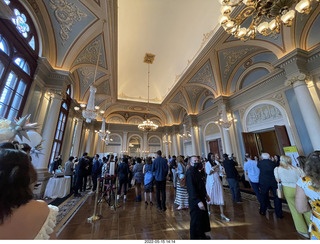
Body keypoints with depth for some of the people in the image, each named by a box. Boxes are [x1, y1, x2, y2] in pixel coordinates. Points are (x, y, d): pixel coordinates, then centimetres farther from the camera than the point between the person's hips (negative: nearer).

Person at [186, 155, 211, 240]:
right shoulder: (190, 172, -25)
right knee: (196, 220, 6)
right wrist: (198, 201, -27)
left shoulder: (196, 171, 6)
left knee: (203, 217, 25)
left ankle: (202, 235, 46)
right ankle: (194, 237, 27)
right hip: (195, 201, -10)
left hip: (201, 198, 10)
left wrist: (205, 194, 20)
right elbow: (191, 188, -27)